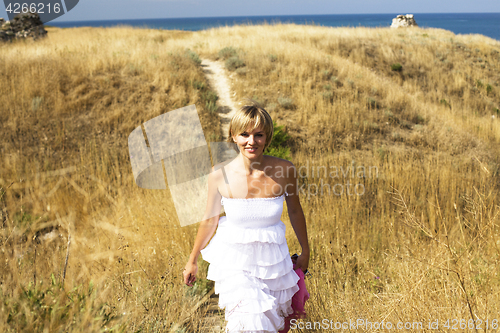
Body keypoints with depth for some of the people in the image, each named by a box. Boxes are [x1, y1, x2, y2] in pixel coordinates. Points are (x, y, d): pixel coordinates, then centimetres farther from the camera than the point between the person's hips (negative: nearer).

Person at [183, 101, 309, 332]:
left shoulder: (284, 170, -14)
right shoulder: (220, 175, -16)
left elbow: (294, 211, 3)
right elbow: (209, 220, -1)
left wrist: (305, 251, 13)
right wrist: (192, 260, 10)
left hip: (273, 259, 2)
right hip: (234, 260, -2)